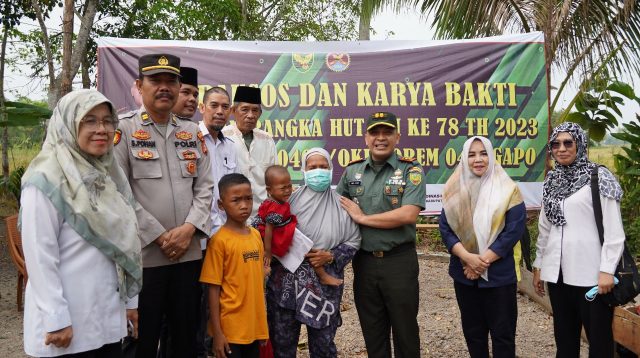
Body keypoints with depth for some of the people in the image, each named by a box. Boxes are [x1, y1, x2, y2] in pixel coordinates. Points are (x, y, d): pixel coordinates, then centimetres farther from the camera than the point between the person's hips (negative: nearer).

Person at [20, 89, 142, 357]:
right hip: (69, 318, -6)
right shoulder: (47, 180, -14)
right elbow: (39, 256, -16)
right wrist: (56, 320, -16)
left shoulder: (110, 175, 7)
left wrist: (130, 300, 10)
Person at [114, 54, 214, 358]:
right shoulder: (123, 129, -3)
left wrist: (189, 228, -7)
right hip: (142, 254, -4)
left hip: (189, 253, 4)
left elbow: (204, 187, 8)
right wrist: (159, 236, -12)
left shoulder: (192, 132, 11)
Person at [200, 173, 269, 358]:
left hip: (255, 326, 6)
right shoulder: (220, 240, -13)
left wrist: (263, 323, 13)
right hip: (231, 328, -5)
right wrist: (217, 332, -11)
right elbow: (214, 289, -11)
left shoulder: (256, 235, 4)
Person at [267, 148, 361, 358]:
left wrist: (330, 256, -10)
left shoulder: (341, 205, 2)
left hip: (325, 284, 0)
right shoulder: (291, 200, 2)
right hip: (287, 281, 1)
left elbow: (353, 241, 3)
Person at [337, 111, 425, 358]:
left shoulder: (411, 170, -7)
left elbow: (408, 215, -20)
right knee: (372, 331, 17)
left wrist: (362, 218, -13)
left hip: (399, 260, -3)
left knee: (405, 328, 11)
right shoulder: (352, 171, 5)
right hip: (364, 261, 4)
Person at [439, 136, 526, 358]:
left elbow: (514, 230, -11)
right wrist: (467, 257, -17)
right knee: (473, 332, 15)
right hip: (464, 275, 3)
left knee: (502, 334, 6)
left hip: (499, 275, -3)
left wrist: (484, 260, -16)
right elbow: (445, 228, -2)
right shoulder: (454, 190, 4)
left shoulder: (507, 190, -5)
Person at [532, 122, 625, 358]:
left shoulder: (598, 177, -5)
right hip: (557, 272, 5)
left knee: (599, 337, 6)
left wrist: (607, 269, -14)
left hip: (591, 273, -5)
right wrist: (538, 265, 15)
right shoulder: (551, 181, 11)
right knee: (564, 336, 14)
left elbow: (613, 230, -9)